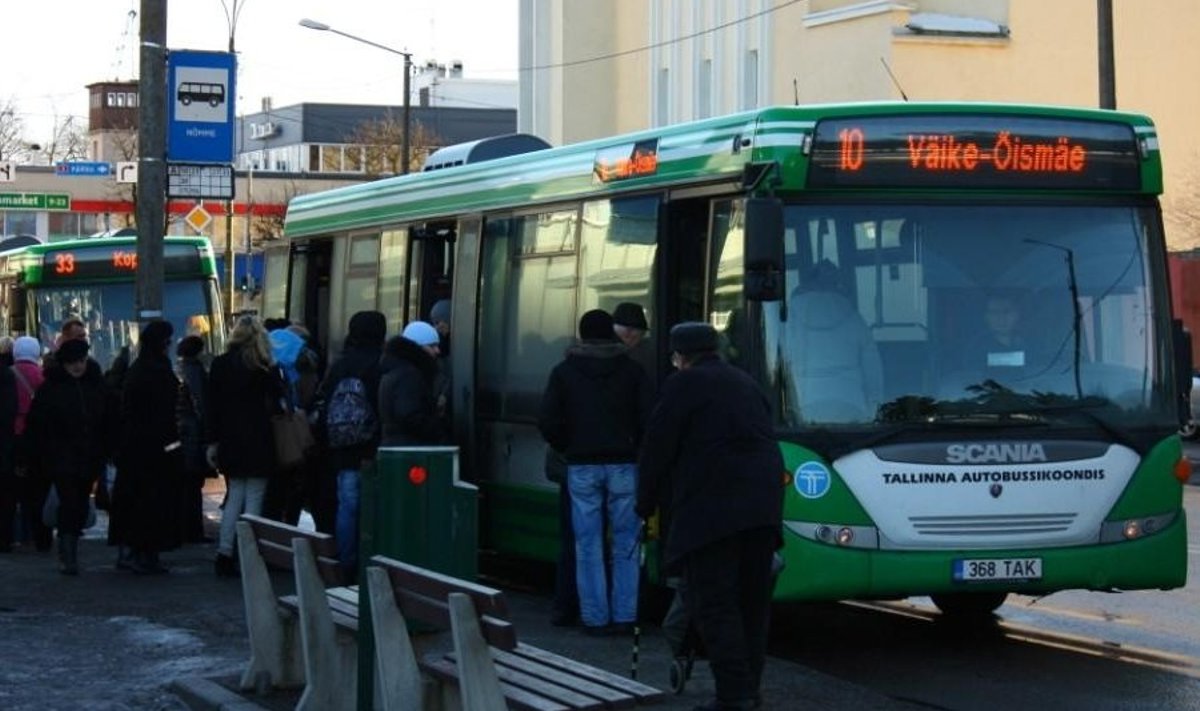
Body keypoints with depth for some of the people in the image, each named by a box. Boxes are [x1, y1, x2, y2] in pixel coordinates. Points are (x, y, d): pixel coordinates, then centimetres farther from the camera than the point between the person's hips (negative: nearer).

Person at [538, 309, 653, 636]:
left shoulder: (564, 372, 4)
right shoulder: (632, 370, 4)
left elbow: (548, 421, -2)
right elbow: (648, 418, -3)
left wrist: (567, 448, 12)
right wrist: (635, 448, 12)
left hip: (582, 465, 0)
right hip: (623, 464, 0)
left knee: (588, 546, 3)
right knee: (625, 544, 5)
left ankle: (595, 617, 2)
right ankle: (624, 615, 3)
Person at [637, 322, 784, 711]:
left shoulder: (684, 384, 0)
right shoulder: (747, 384, 22)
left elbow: (657, 448, -1)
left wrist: (647, 504, 12)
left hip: (711, 508, -7)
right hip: (762, 506, 7)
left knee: (714, 605, -7)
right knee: (752, 602, 12)